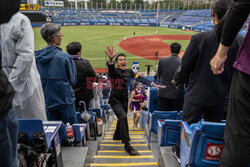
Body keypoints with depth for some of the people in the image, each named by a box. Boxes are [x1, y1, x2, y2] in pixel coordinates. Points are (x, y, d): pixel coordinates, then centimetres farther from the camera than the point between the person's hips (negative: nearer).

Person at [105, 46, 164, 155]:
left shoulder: (129, 72, 5)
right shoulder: (114, 71, -10)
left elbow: (140, 79, -1)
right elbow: (110, 68, -33)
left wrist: (154, 84, -12)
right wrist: (110, 59, -56)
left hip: (125, 99, 6)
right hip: (115, 99, -6)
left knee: (122, 118, 21)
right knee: (123, 117, -26)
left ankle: (117, 136, 50)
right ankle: (127, 146, -20)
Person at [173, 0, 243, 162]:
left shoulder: (199, 38, -14)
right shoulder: (240, 42, -6)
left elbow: (186, 65, -8)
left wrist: (179, 80, 11)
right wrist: (227, 86, 17)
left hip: (197, 92, -2)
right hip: (221, 95, 3)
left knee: (188, 124, 14)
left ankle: (180, 152, 32)